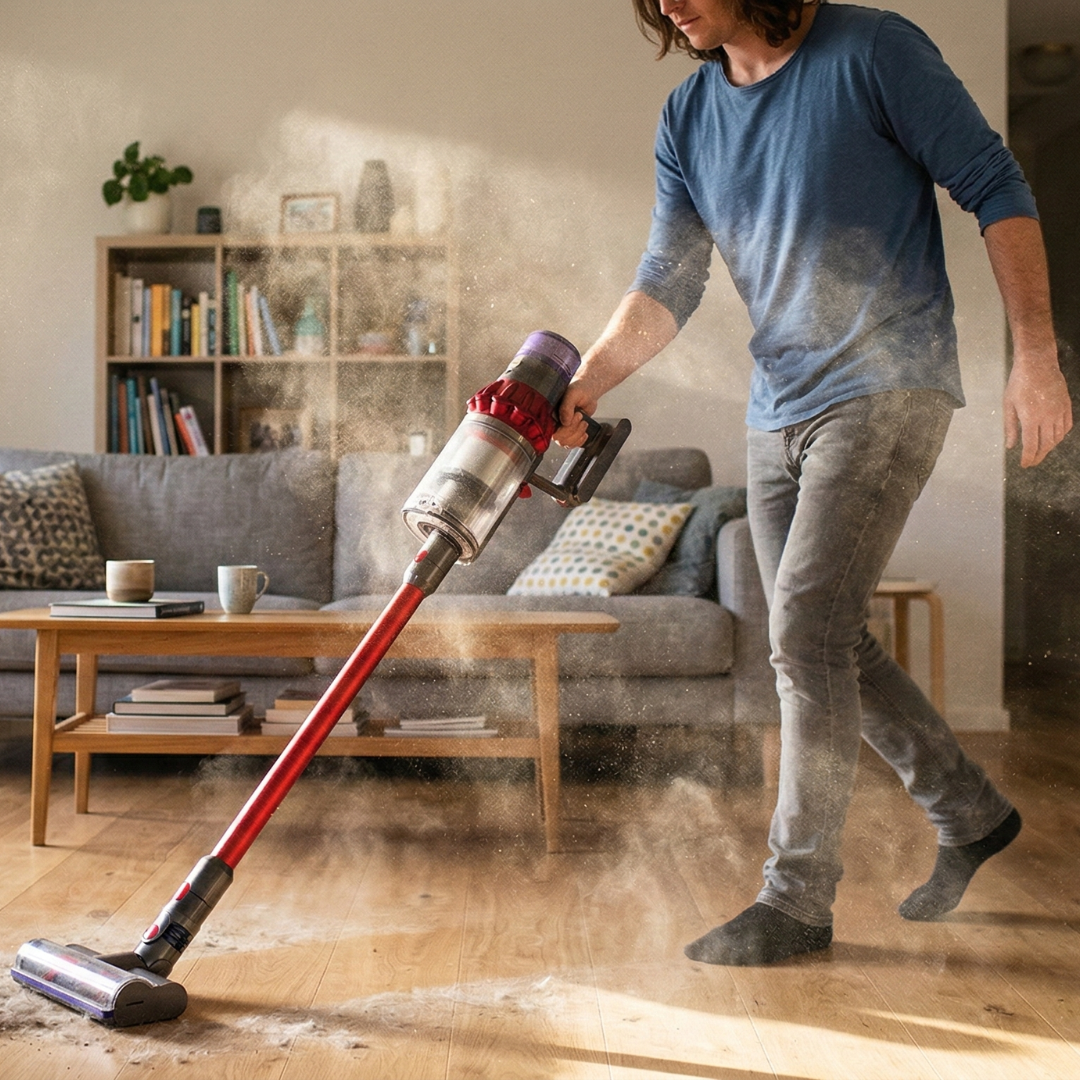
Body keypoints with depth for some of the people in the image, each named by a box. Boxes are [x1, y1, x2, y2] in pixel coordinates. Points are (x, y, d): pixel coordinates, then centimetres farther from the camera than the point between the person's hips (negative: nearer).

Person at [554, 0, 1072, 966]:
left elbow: (997, 189, -7)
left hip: (888, 389, -7)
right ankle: (970, 813, 31)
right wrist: (583, 388, -12)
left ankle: (797, 899, 0)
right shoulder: (688, 118, 9)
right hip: (778, 410, 7)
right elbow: (666, 285, 4)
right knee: (829, 644, 10)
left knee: (807, 633, -13)